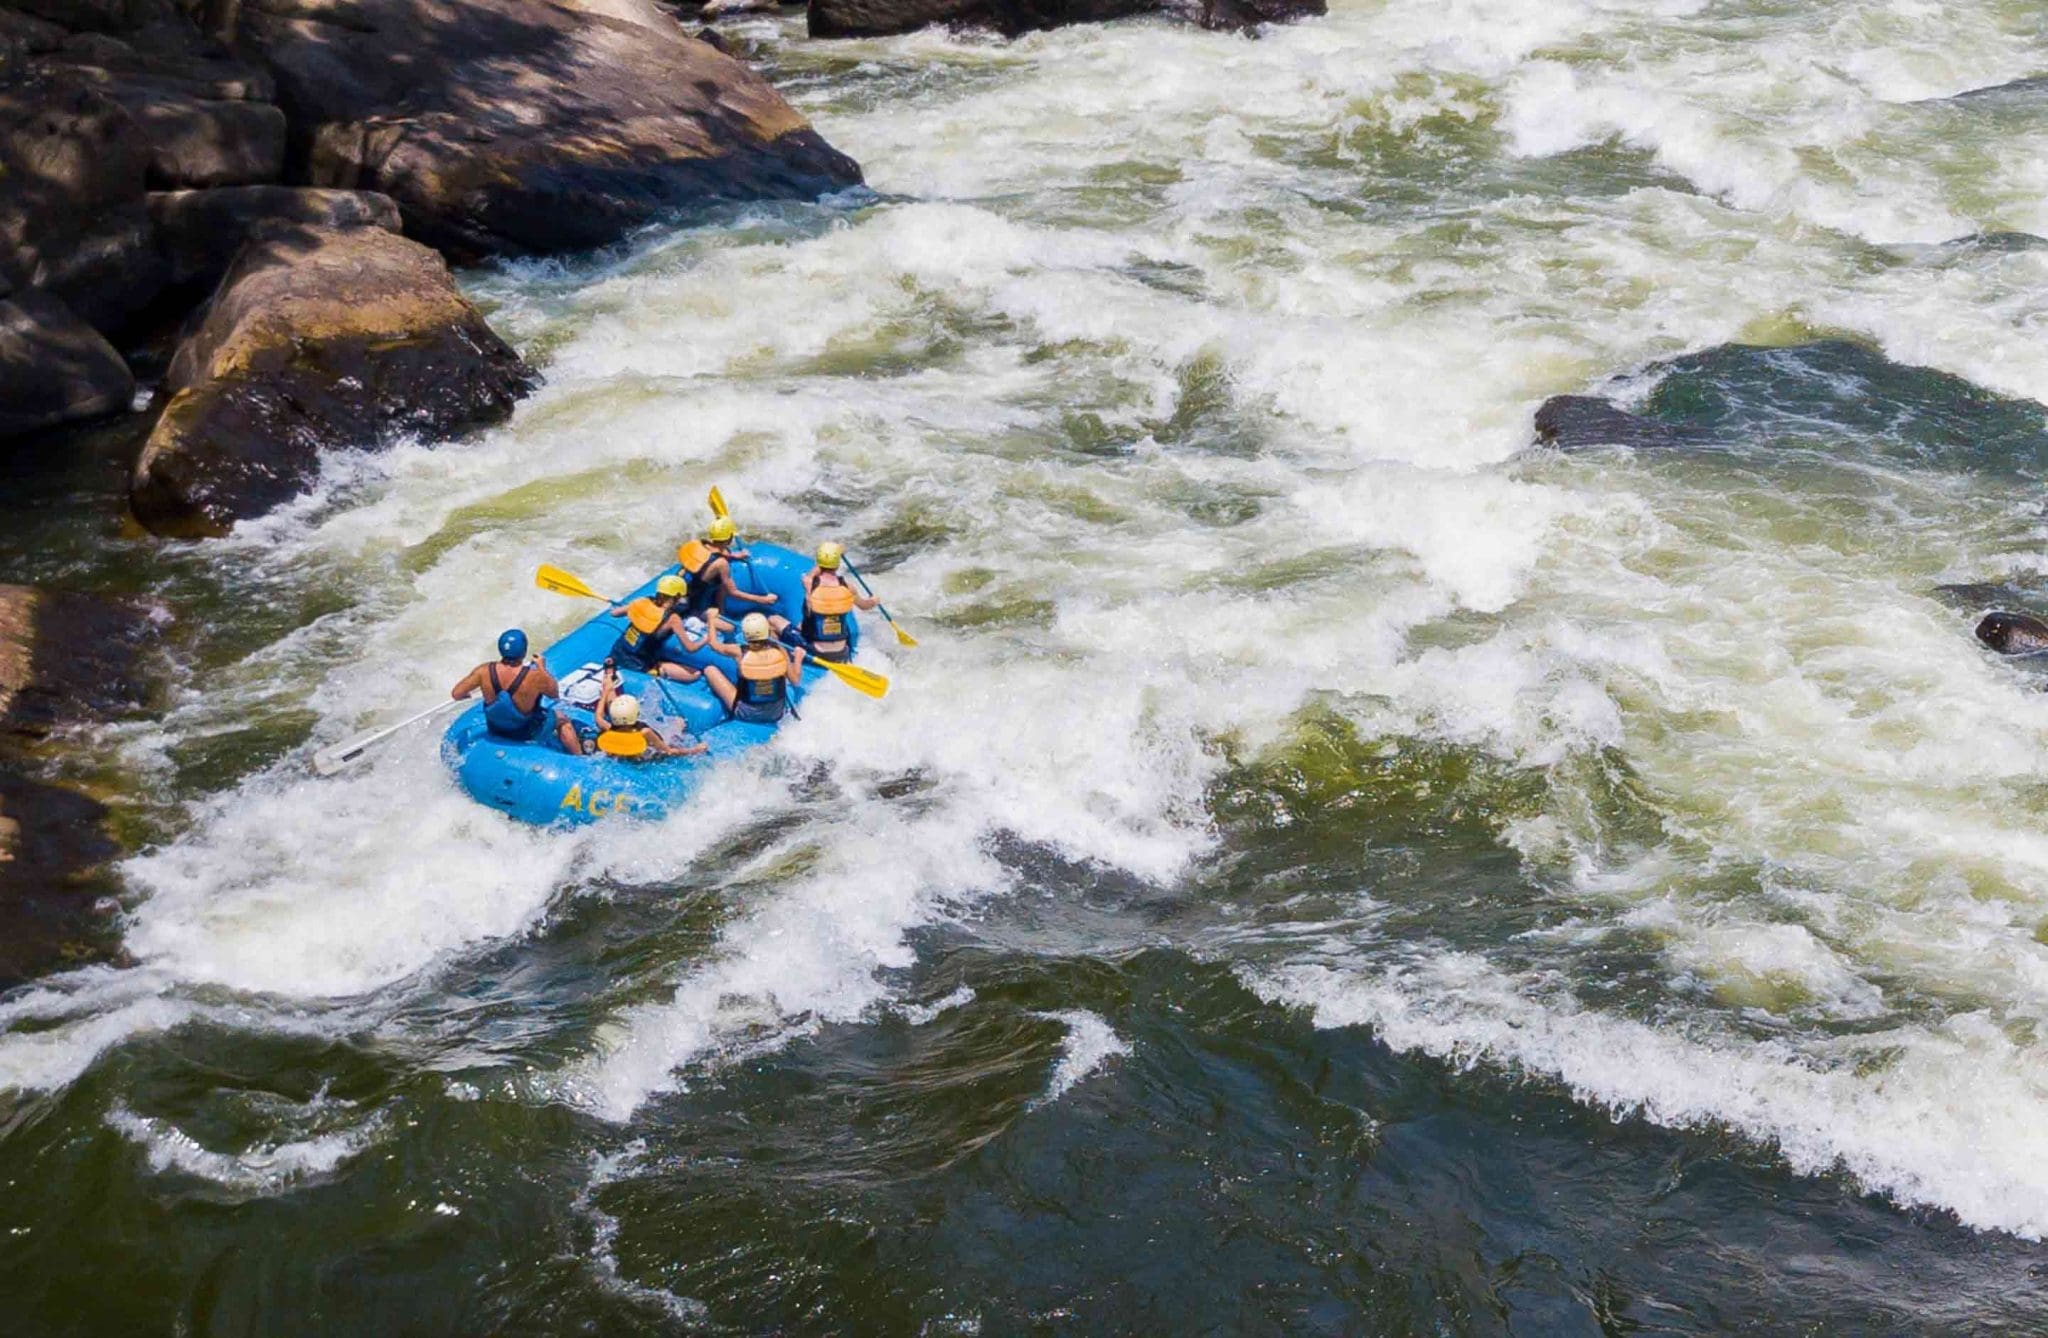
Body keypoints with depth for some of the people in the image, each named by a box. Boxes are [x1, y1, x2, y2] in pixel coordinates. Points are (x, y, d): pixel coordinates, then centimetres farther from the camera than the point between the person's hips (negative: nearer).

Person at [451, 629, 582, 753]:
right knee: (562, 719, 25)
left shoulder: (485, 671, -25)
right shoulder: (535, 678, -33)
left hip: (494, 731, 3)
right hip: (526, 733, -3)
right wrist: (542, 668, -1)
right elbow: (555, 693, -13)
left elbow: (456, 694, -15)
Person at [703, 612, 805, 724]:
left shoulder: (740, 653, -18)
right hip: (776, 714, 3)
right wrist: (798, 658, 11)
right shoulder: (780, 651, -14)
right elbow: (795, 680, -5)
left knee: (710, 670, 6)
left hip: (747, 714, -3)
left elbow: (714, 644, -1)